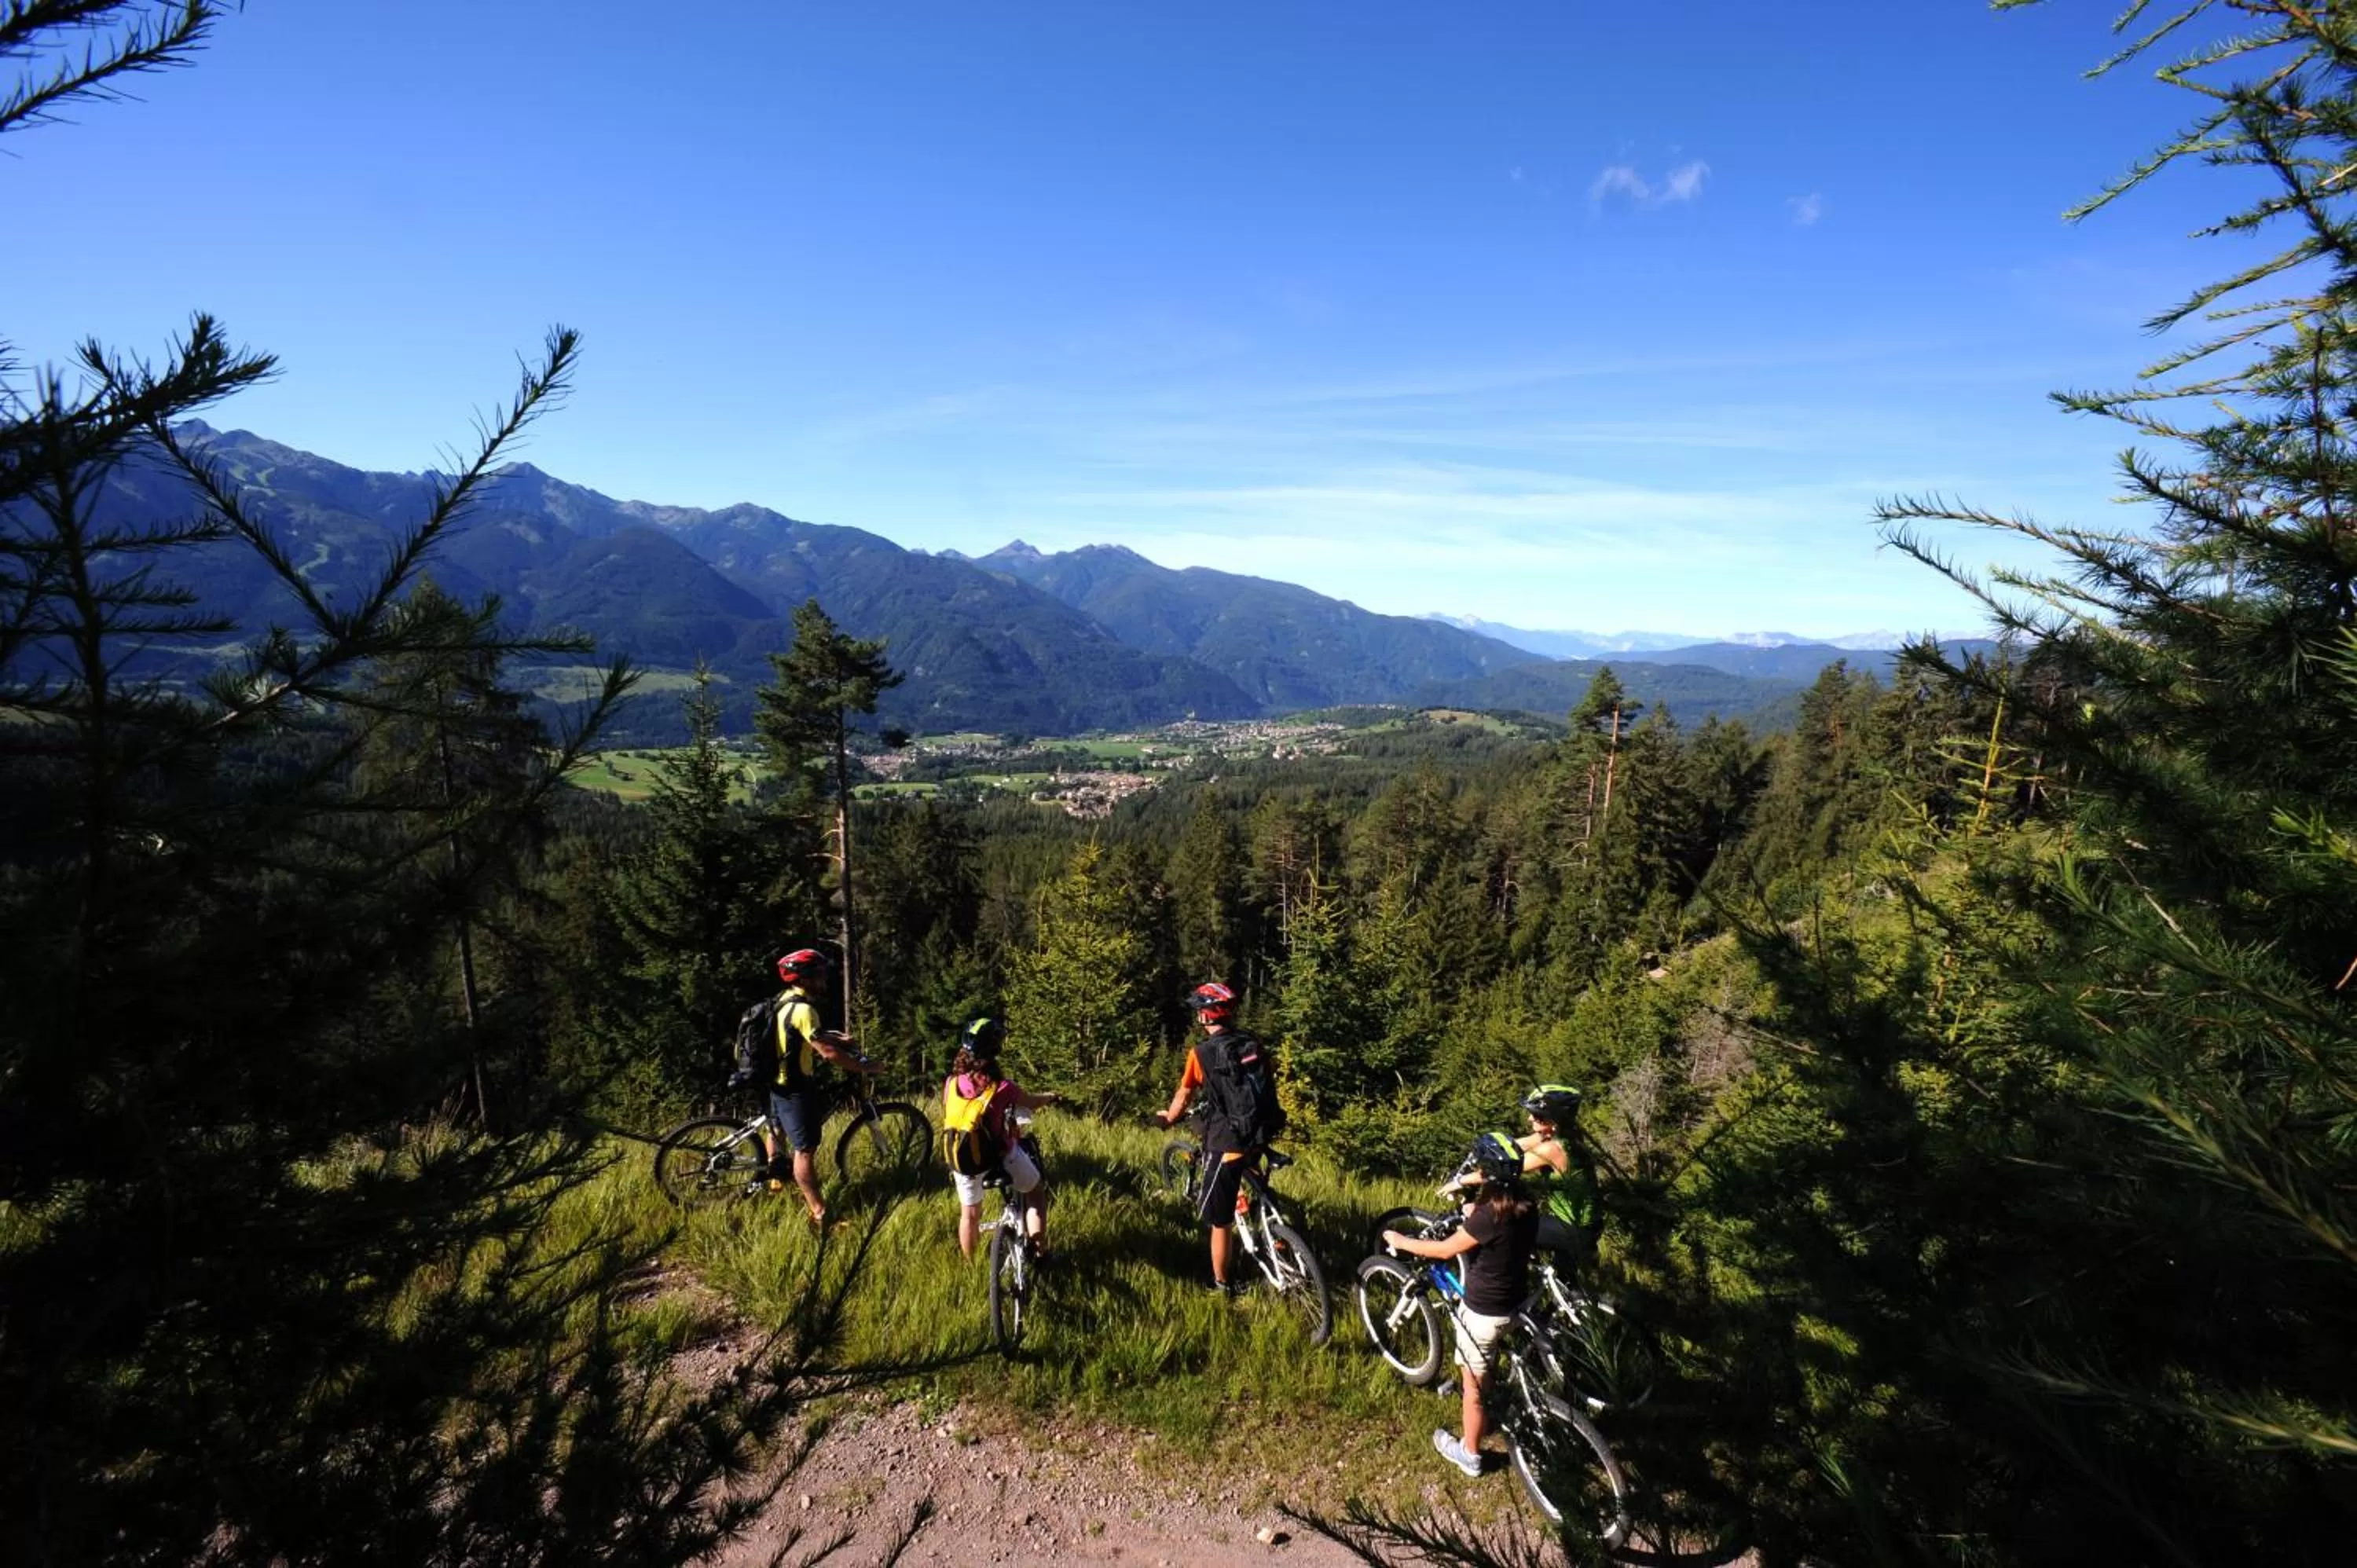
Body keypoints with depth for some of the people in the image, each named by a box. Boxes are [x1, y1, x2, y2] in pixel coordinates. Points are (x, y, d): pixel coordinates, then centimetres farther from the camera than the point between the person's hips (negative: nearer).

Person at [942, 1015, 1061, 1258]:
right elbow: (1032, 1102, -3)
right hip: (1002, 1157, -3)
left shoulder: (951, 1084, -12)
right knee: (1037, 1191, 22)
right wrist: (1052, 1098, 19)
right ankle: (1040, 1250, 18)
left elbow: (947, 1120, 5)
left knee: (969, 1215, 26)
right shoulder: (1001, 1087, -22)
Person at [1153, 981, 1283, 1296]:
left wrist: (1169, 1118, 25)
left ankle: (1221, 1286, 19)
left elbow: (1184, 1095, 4)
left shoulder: (1202, 1052, -8)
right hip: (1261, 1136, 6)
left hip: (1229, 1142, -6)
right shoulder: (1254, 1044, 5)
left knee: (1219, 1221, 8)